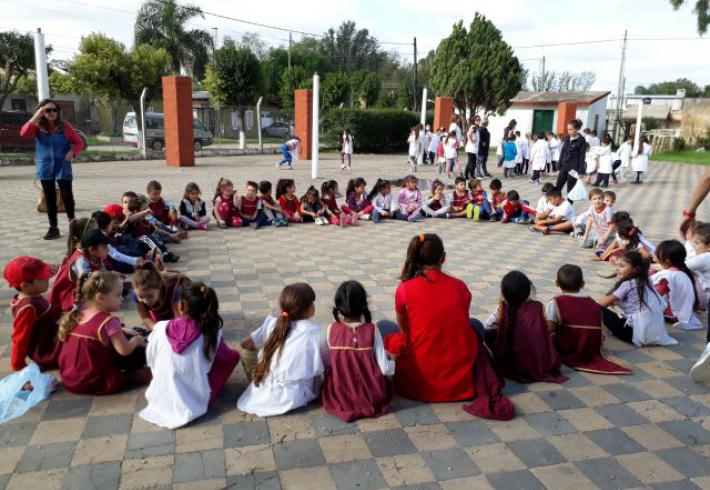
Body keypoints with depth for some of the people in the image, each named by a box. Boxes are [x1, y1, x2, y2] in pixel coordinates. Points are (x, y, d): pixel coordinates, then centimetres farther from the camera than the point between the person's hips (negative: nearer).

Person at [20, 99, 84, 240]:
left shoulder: (64, 126, 1)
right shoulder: (37, 127, 1)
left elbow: (79, 142, 5)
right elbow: (24, 133, -17)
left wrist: (73, 152, -14)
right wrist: (35, 117, -24)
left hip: (63, 167, -1)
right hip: (45, 168, 1)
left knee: (67, 196, -3)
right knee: (50, 198, 6)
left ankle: (72, 222, 18)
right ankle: (53, 228, 12)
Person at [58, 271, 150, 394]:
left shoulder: (77, 315, 6)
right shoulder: (107, 321, -18)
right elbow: (125, 350, -21)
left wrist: (123, 332, 14)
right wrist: (137, 340, -1)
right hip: (92, 383, -8)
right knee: (139, 353, -1)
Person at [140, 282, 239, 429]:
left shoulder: (160, 328, -12)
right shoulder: (211, 333, -17)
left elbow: (150, 361, 3)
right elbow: (228, 357, 0)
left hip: (162, 397, 3)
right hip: (196, 401, -3)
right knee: (234, 355, 10)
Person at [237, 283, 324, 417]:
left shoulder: (272, 323, -1)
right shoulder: (313, 331, -10)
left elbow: (245, 344, 10)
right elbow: (321, 365, -2)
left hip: (262, 395, 2)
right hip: (293, 398, -2)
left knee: (246, 352, 19)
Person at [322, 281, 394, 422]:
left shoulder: (332, 329, -13)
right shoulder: (372, 330, -16)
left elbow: (327, 363, -4)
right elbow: (384, 369, -13)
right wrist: (393, 364, 11)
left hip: (340, 397, 0)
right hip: (373, 398, 1)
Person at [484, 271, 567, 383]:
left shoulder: (502, 310, -14)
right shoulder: (537, 307, -10)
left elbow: (486, 327, -2)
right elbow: (546, 331, 2)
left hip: (511, 368, -2)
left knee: (489, 334, 14)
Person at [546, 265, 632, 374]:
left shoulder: (556, 302, -6)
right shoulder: (593, 304, 8)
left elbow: (550, 328, -12)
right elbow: (601, 333, 6)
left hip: (566, 350, -4)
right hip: (592, 351, 5)